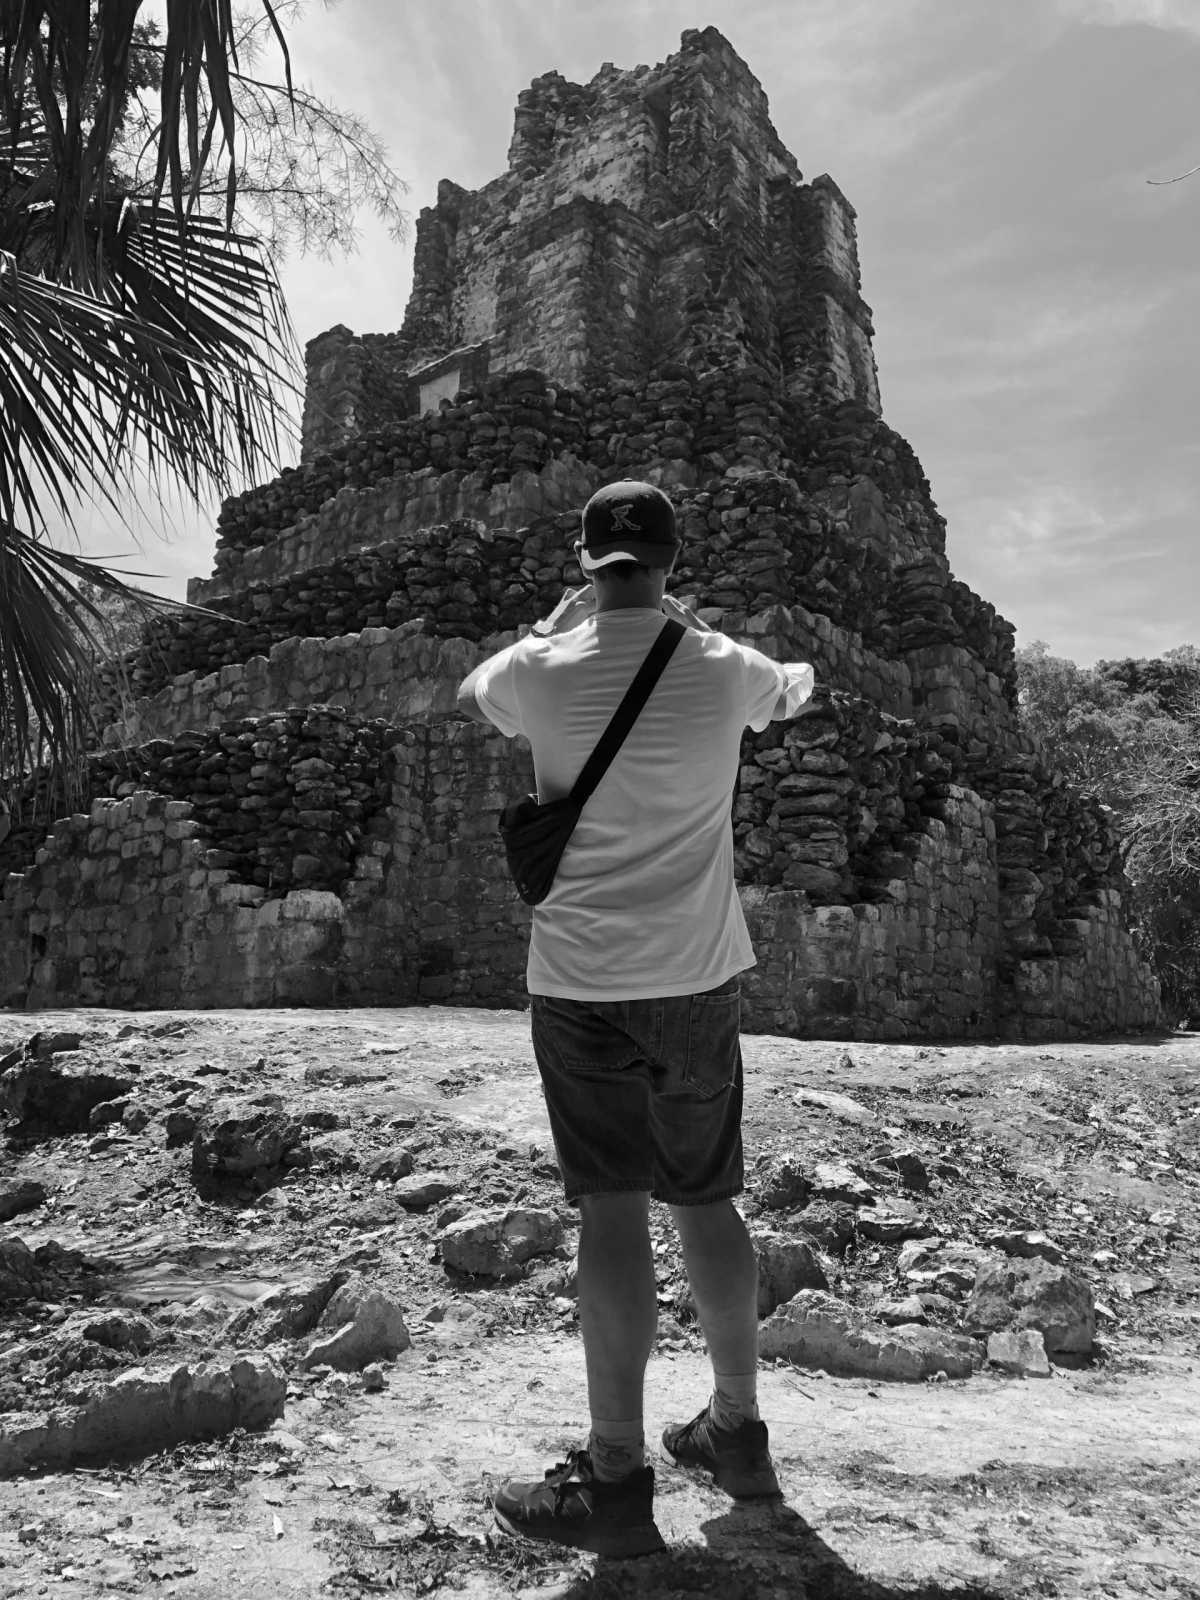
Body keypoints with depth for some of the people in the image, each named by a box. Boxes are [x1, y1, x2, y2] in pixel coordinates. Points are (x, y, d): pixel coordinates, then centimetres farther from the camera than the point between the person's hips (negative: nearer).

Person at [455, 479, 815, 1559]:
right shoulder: (722, 669, -3)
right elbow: (800, 688, 22)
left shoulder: (540, 671, -8)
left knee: (613, 1210, 1)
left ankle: (617, 1479, 9)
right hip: (701, 976, 3)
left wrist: (558, 617, 25)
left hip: (582, 982, -2)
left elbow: (469, 695, 17)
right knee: (708, 1200, 14)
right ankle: (738, 1430, 30)